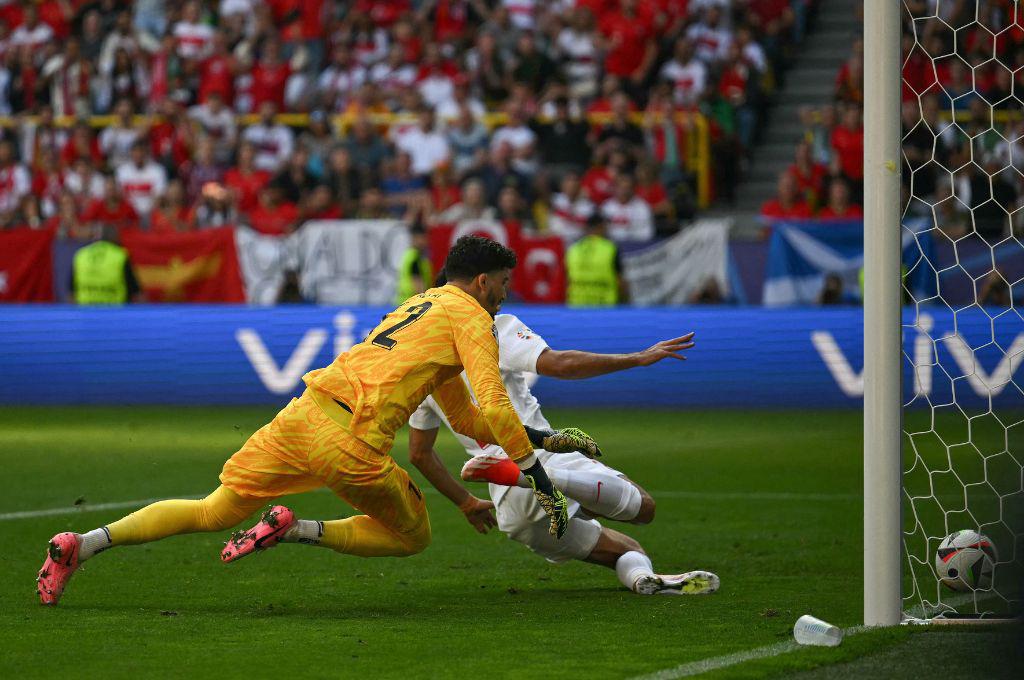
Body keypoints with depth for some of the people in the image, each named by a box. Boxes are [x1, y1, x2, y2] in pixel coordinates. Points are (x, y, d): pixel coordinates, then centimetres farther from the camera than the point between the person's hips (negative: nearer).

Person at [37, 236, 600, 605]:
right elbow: (495, 406, -5)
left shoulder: (423, 303, 32)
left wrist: (543, 438, 35)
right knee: (413, 537, 14)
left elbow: (466, 418, 36)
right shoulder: (472, 318, 6)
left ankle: (84, 543, -3)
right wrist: (538, 477, 0)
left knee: (214, 512, 12)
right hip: (353, 443, -7)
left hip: (302, 416, 7)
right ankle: (297, 530, -6)